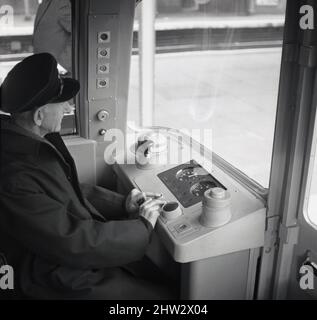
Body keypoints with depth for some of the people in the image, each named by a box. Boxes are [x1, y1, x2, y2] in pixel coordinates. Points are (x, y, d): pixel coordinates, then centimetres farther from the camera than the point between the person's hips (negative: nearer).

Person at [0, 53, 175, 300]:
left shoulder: (36, 141, -2)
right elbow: (76, 244, -29)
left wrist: (121, 203, 0)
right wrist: (142, 225, -17)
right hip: (65, 280, -8)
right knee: (162, 295, -4)